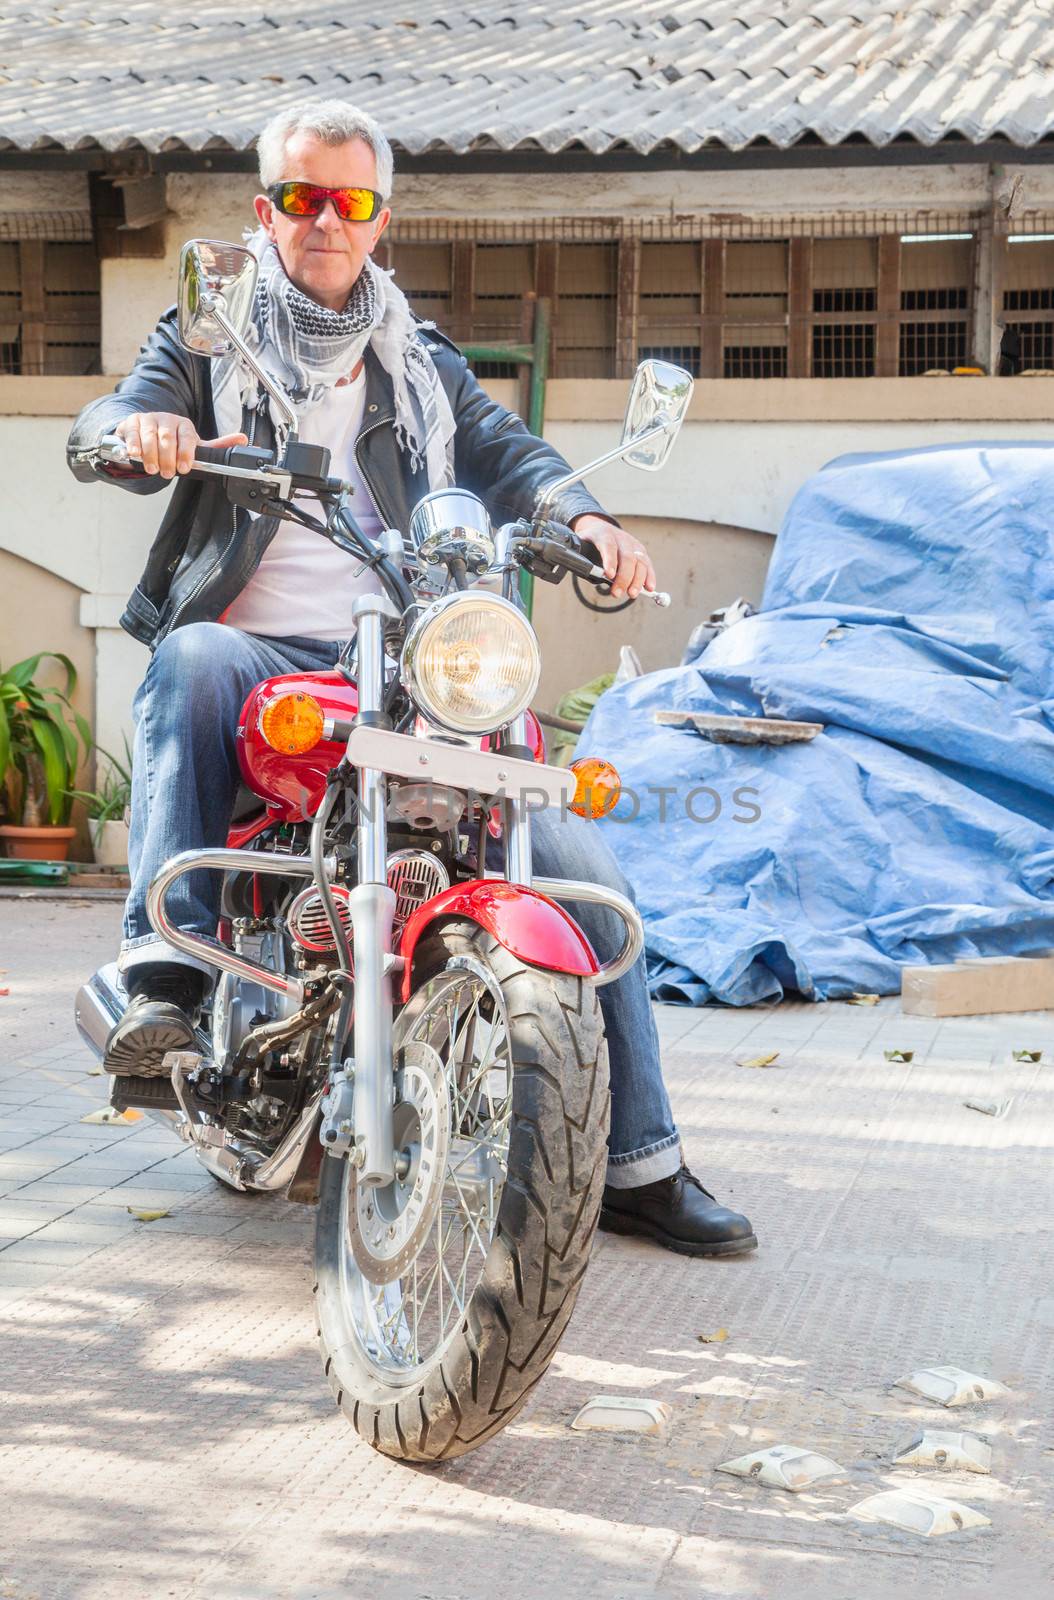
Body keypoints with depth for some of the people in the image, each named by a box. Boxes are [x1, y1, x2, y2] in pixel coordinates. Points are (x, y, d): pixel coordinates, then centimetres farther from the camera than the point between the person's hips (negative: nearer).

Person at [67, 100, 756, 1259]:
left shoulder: (419, 362, 21)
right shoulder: (209, 338, 13)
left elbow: (502, 449, 6)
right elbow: (105, 425, -3)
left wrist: (584, 517, -16)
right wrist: (138, 431, -29)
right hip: (255, 650, -2)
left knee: (573, 853, -11)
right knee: (188, 663, -39)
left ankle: (636, 1164, -4)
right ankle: (167, 970, -43)